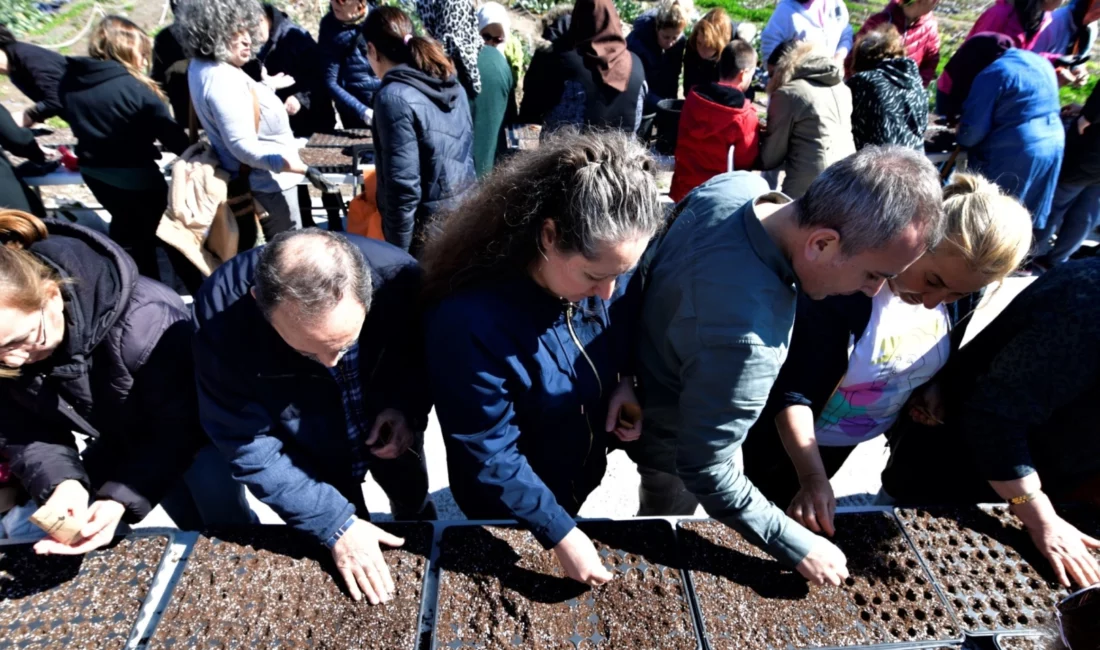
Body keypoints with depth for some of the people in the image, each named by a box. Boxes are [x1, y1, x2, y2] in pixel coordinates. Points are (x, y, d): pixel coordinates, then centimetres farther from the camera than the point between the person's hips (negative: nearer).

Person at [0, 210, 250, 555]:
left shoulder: (144, 324, -42)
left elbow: (179, 430, -29)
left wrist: (121, 499, -41)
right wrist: (59, 481, -35)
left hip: (194, 431, -6)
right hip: (118, 436, 7)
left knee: (225, 528, -8)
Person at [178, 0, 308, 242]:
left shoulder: (202, 66, 5)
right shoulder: (221, 79, -28)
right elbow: (242, 144, -33)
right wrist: (284, 162, -49)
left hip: (252, 178, 11)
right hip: (268, 181, -11)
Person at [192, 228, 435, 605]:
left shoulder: (398, 276, -35)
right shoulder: (221, 312, -37)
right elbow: (248, 445, -28)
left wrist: (410, 409, -29)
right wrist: (335, 523, -32)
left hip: (388, 429, 3)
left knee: (415, 508, 28)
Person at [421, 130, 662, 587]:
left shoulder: (611, 270, -19)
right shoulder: (470, 320, -37)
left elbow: (629, 333, 3)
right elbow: (489, 456, -28)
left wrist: (629, 379, -16)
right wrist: (559, 534, -26)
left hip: (584, 475, 5)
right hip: (508, 508, -5)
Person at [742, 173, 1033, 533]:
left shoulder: (962, 292, -13)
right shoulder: (845, 287, -33)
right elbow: (792, 394, -32)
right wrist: (813, 478, -39)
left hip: (846, 445, 5)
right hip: (787, 440, -5)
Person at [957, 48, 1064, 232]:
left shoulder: (993, 73, -12)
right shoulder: (1039, 61, 15)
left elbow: (974, 130, -14)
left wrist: (960, 137, 7)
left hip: (1015, 153, -9)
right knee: (1027, 221, 18)